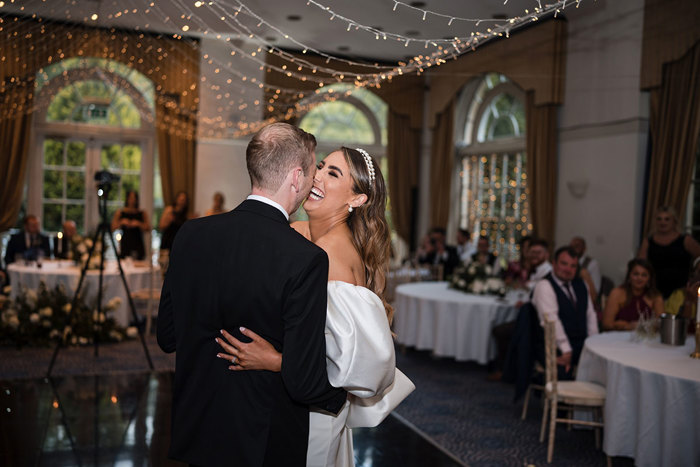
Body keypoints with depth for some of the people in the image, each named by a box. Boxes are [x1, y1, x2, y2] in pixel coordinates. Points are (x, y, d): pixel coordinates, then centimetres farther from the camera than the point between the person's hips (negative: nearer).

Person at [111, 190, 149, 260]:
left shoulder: (142, 213, 8)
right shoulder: (120, 213, 9)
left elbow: (148, 228, -1)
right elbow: (113, 227, 2)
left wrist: (138, 224, -15)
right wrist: (121, 222, -13)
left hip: (138, 244, 0)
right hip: (125, 243, 0)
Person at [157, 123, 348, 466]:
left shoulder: (190, 234, -8)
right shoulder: (305, 259, -24)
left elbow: (167, 337, 2)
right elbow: (304, 382, -23)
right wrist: (341, 396, -2)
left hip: (196, 435, 5)